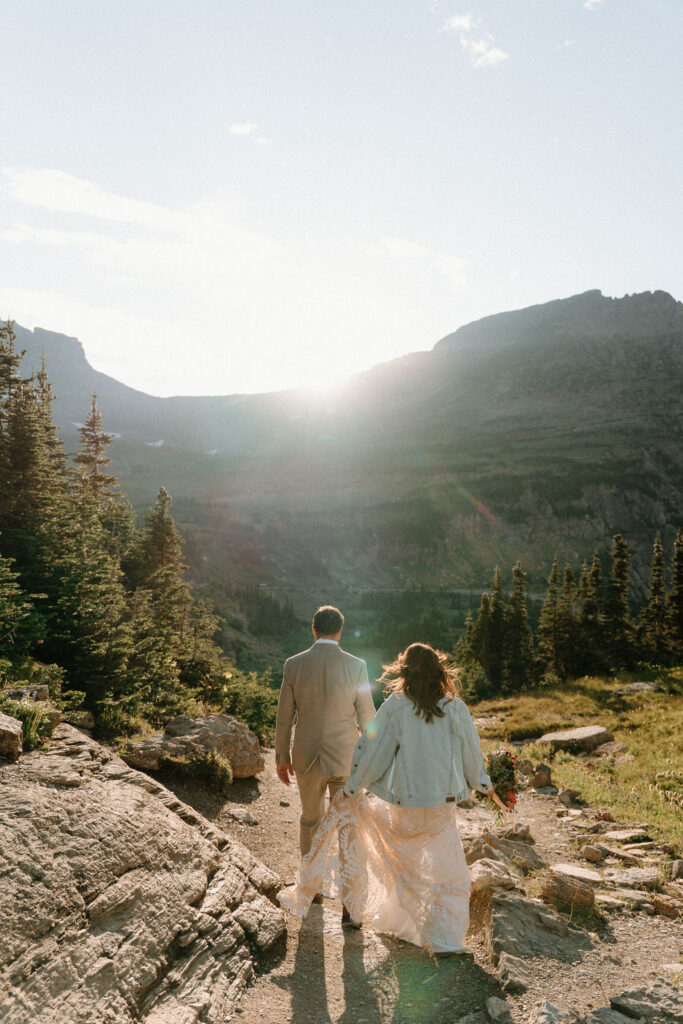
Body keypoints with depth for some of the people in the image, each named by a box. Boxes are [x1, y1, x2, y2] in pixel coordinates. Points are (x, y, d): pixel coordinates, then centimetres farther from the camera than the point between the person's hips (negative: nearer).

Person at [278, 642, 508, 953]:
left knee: (345, 808, 23)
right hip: (442, 808, 2)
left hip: (398, 809, -1)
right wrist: (483, 785, 23)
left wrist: (350, 787, 9)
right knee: (449, 875, 23)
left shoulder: (394, 708, -14)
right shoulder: (457, 710, -8)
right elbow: (472, 756, 3)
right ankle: (445, 938, 13)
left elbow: (371, 753, -7)